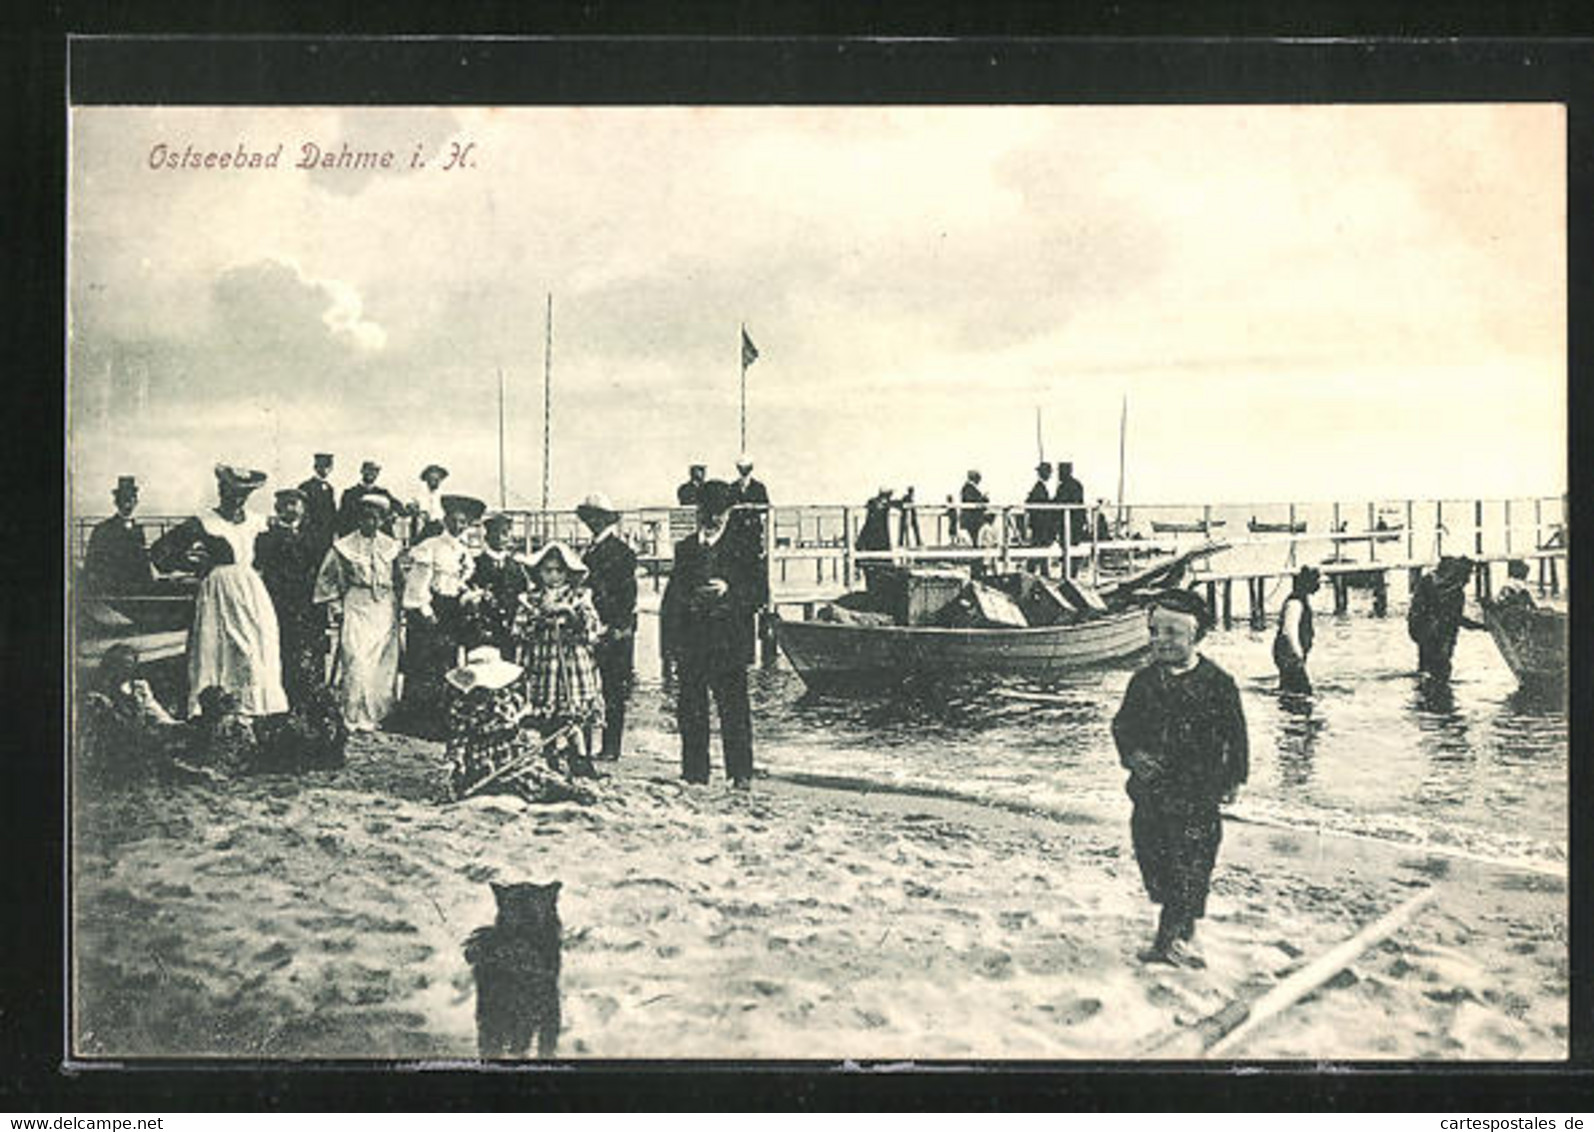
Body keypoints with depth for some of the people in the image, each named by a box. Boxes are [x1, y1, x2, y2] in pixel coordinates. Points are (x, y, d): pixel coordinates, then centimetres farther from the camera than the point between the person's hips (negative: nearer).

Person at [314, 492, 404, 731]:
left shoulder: (391, 547, 10)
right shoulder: (344, 546, 1)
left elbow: (399, 581, 18)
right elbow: (326, 579, 7)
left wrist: (398, 608, 10)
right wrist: (336, 607, 2)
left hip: (385, 611, 3)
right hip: (355, 610, -3)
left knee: (384, 664, 0)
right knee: (356, 662, -13)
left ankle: (377, 715, 9)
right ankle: (354, 717, -8)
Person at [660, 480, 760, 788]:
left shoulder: (740, 551, 5)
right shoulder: (685, 549, 15)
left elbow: (757, 594, 0)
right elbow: (672, 594, 16)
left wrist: (728, 591, -18)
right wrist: (670, 639, 6)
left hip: (728, 643, -3)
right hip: (689, 641, 3)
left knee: (734, 708, -7)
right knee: (690, 709, 3)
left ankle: (740, 774, -3)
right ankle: (694, 772, 11)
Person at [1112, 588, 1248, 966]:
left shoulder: (1217, 683, -6)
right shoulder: (1144, 681, 4)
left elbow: (1235, 734, 1)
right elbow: (1123, 724, 8)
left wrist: (1233, 778, 0)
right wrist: (1133, 754, -11)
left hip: (1197, 792, -4)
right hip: (1150, 789, 4)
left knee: (1190, 868, -5)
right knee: (1153, 858, 9)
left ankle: (1172, 938, -1)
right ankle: (1177, 931, 26)